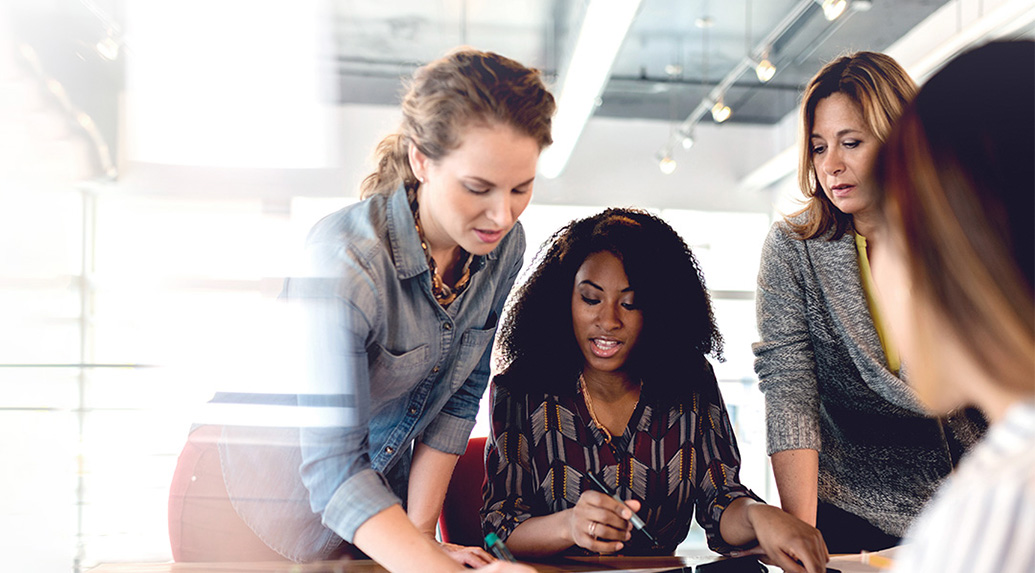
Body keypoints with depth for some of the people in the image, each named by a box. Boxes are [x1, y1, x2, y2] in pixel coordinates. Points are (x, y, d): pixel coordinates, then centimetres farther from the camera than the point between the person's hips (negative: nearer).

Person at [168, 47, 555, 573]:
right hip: (267, 486, -5)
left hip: (385, 485, 5)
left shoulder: (504, 244, -14)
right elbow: (332, 469, -36)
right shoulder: (346, 261, -35)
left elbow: (458, 397, -6)